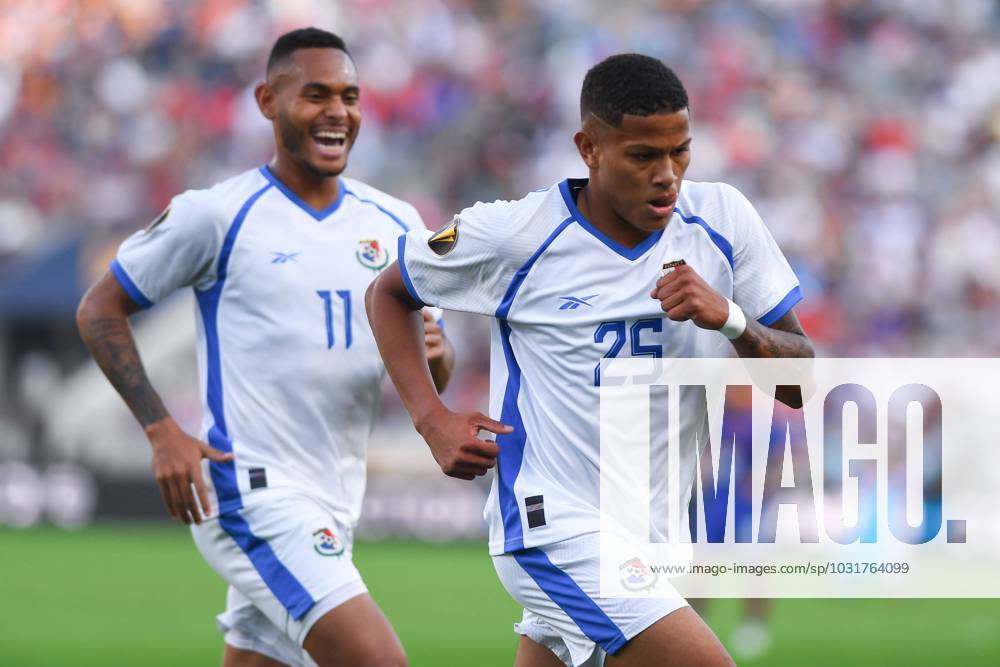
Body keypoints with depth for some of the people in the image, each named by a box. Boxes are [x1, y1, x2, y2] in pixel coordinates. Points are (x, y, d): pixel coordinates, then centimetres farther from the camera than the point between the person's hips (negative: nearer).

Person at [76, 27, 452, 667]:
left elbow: (430, 377, 17)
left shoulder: (396, 225, 11)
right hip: (253, 491, -7)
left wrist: (433, 356, -9)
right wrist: (163, 432, -10)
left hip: (333, 508, 7)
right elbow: (100, 310, 1)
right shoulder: (216, 215, -5)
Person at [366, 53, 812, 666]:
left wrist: (731, 319, -19)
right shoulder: (514, 236, -10)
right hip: (558, 529, -5)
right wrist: (434, 421, -5)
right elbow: (389, 293, 8)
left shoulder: (723, 220, -1)